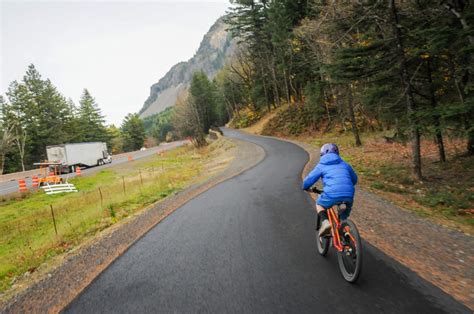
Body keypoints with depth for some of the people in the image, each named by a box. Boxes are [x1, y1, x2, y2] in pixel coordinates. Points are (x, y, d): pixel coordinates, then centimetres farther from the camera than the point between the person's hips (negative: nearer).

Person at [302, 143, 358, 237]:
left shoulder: (321, 166, 14)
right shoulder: (345, 164, 24)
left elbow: (308, 180, 12)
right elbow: (354, 179, 37)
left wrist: (305, 187, 34)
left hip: (332, 194, -3)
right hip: (348, 194, 4)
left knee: (319, 204, 26)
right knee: (347, 207, 37)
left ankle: (324, 222, 0)